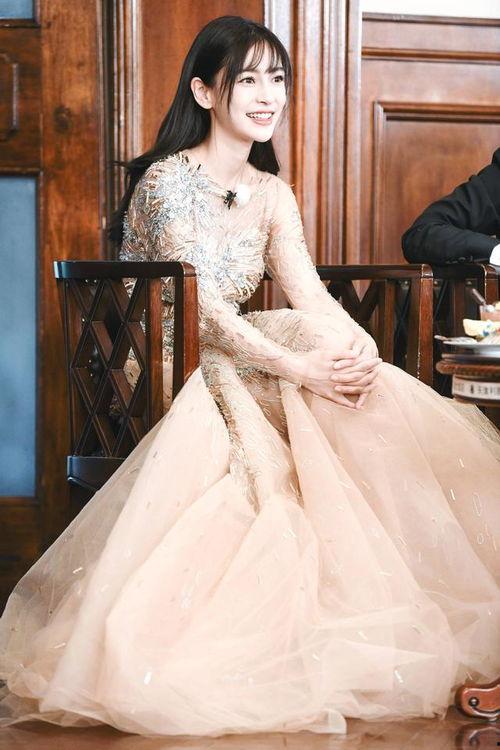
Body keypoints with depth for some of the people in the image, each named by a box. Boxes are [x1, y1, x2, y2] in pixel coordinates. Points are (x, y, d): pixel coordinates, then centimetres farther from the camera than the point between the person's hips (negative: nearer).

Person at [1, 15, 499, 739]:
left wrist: (359, 346, -23)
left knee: (360, 399, -19)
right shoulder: (166, 180, -11)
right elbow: (202, 309, -21)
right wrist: (297, 367, -31)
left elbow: (309, 292, -1)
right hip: (168, 374, -7)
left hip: (236, 358, 7)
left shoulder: (272, 193, 12)